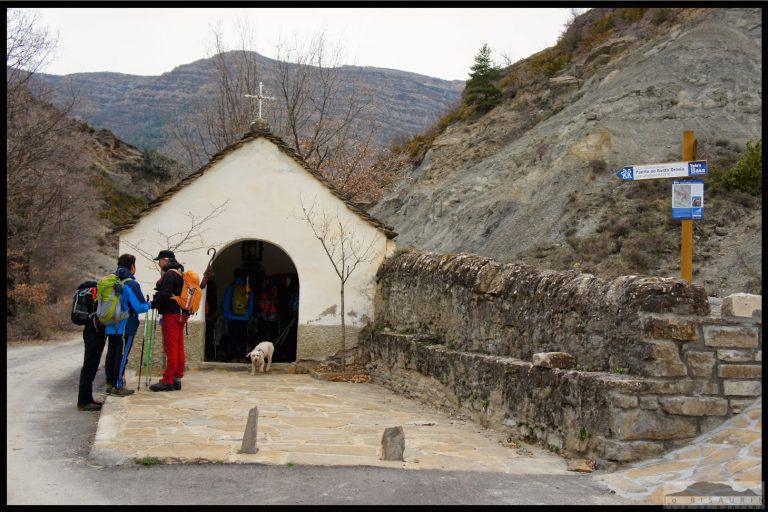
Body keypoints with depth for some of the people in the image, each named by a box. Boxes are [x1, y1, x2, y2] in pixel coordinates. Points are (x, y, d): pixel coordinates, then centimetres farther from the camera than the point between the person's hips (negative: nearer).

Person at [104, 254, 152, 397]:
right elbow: (139, 307, -18)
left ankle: (110, 383, 22)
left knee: (111, 354, 14)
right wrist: (149, 305, 2)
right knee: (122, 355, -3)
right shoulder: (131, 284, -14)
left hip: (111, 327, 7)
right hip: (126, 327, -7)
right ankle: (118, 386, -1)